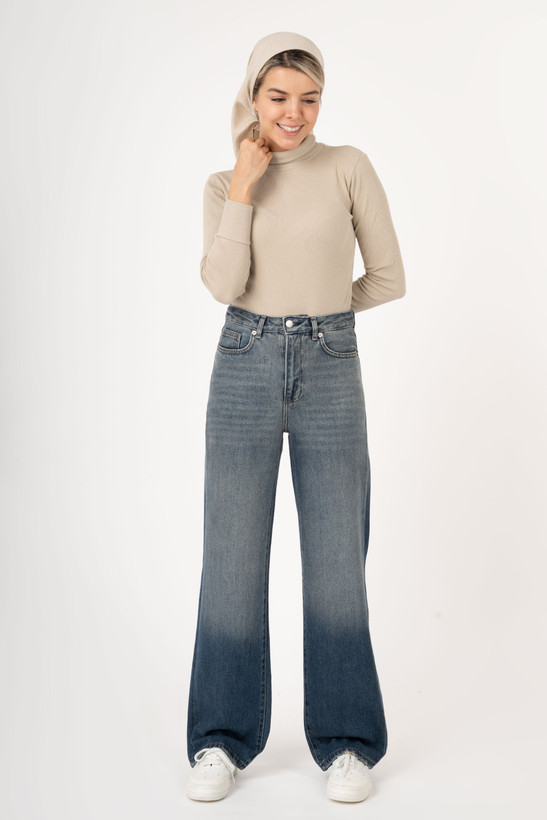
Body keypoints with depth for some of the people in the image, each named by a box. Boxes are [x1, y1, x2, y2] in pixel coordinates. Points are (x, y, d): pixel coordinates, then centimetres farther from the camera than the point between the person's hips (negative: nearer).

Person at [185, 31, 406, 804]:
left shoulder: (350, 166, 3)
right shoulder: (223, 185, 7)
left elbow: (389, 277, 5)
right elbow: (223, 285, -9)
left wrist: (315, 311, 11)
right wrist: (243, 187, -11)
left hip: (330, 376, -1)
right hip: (244, 371, 1)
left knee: (337, 563, 2)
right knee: (233, 559, 2)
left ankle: (347, 740, 18)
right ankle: (225, 739, 17)